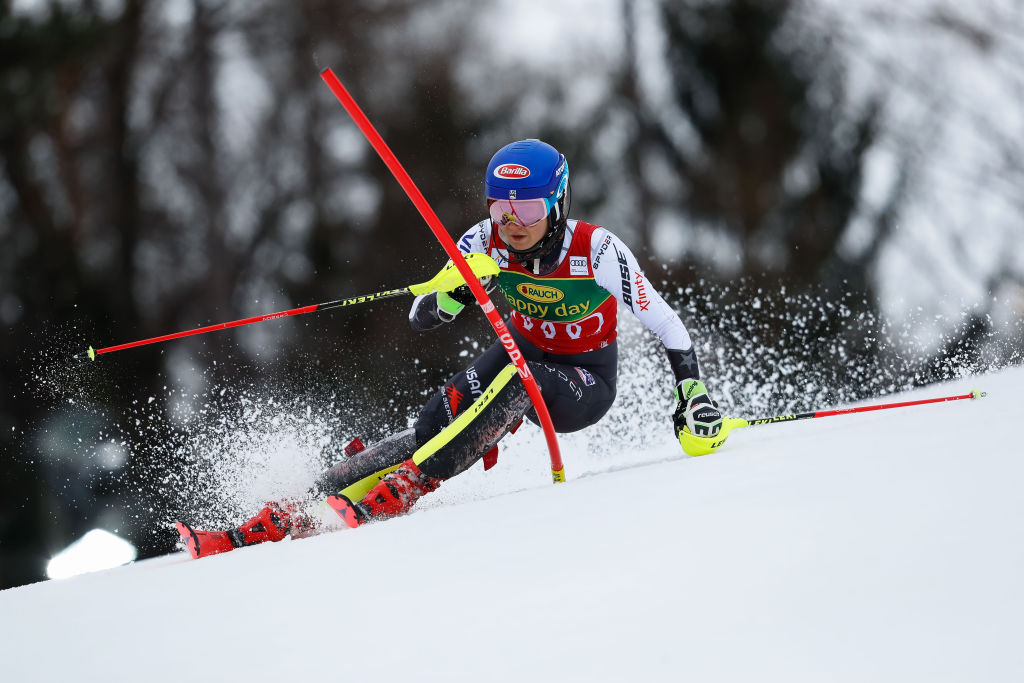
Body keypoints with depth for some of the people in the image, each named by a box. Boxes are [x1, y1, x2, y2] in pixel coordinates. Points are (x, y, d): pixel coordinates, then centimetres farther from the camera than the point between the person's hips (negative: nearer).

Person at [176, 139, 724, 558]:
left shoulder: (596, 251, -27)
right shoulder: (486, 242, -17)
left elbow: (666, 323, -19)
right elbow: (421, 319, -14)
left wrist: (694, 395, -27)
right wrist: (453, 296, -36)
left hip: (585, 385, -3)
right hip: (520, 356, 3)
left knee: (515, 379, -36)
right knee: (435, 423, -22)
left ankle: (399, 492, -38)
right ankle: (287, 517, -29)